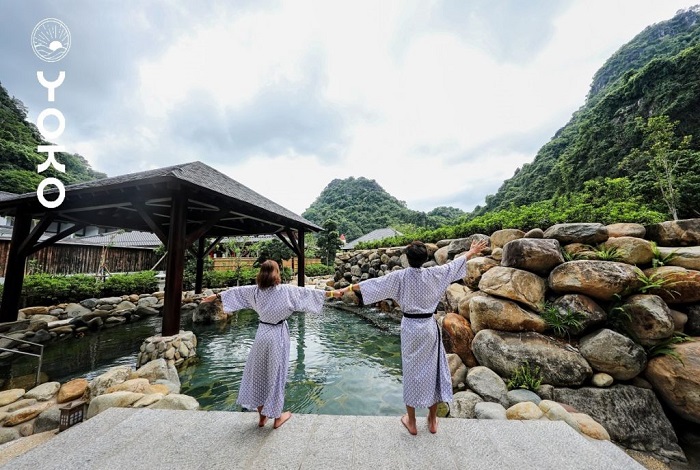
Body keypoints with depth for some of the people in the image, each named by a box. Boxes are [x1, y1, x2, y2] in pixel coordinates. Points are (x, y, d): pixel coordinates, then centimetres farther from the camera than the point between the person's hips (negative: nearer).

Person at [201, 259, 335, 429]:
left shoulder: (256, 290, -3)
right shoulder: (285, 290, -15)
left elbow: (236, 291, 11)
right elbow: (306, 292, -10)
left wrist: (216, 296, 27)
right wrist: (329, 293, -1)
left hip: (262, 334, 4)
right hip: (278, 335, -4)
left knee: (258, 372, 19)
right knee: (276, 374, 11)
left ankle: (262, 416, 35)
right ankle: (277, 417, 29)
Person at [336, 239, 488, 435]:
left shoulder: (400, 276, -13)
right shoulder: (434, 274, -7)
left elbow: (374, 283, -10)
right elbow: (453, 265, 7)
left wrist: (349, 288, -2)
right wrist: (472, 252, 24)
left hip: (410, 327, -1)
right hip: (429, 327, 2)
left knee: (412, 371, 12)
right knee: (432, 369, 16)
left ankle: (411, 422, 27)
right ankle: (432, 420, 33)